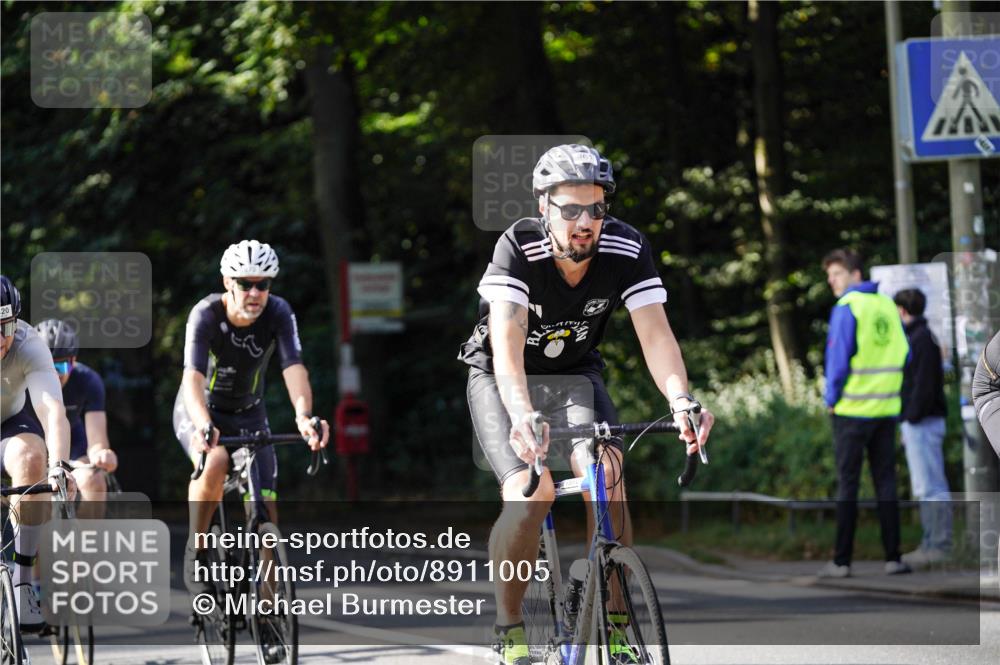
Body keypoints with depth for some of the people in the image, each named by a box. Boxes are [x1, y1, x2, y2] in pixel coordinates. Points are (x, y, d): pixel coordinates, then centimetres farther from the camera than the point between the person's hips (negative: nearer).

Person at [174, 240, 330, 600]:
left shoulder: (278, 313, -20)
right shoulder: (206, 314, -27)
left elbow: (294, 368, -31)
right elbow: (193, 378, -39)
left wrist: (304, 416, -51)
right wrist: (204, 426, -58)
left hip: (249, 415, 3)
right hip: (201, 412, -3)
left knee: (267, 515, -5)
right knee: (215, 462, -36)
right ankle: (196, 552, -18)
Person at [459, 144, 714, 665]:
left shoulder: (627, 250, -21)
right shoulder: (519, 247, -29)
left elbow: (655, 334, -28)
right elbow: (507, 347, -40)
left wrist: (680, 400, -47)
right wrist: (522, 415, -58)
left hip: (575, 373, 3)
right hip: (501, 378, -3)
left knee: (606, 475, -23)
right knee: (529, 494, -25)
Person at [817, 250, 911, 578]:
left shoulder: (846, 308, -10)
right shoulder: (888, 306, 9)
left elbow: (839, 358, -14)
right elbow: (904, 355, 11)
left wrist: (831, 399, -2)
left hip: (852, 411, -5)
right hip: (886, 409, 5)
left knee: (847, 483, -1)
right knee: (886, 481, 8)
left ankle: (841, 561, -1)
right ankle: (893, 557, 6)